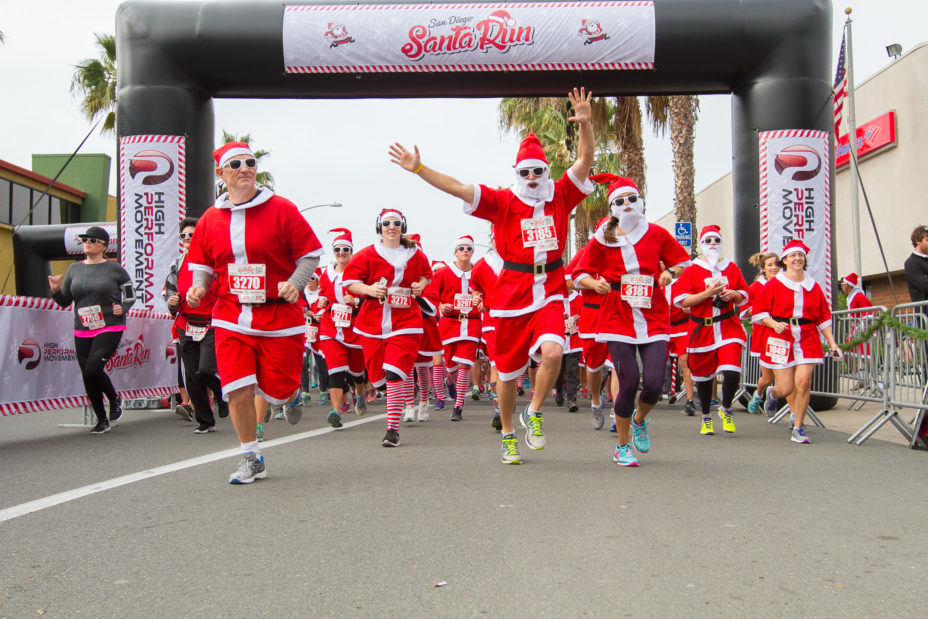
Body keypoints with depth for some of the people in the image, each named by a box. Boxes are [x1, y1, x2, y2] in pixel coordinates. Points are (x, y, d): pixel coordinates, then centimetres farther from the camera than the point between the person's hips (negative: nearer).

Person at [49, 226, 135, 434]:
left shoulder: (114, 269, -2)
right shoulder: (74, 269, 9)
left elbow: (130, 295, 8)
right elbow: (65, 302, 13)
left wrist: (123, 308, -11)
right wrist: (56, 290, -6)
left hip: (110, 328, -5)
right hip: (82, 331, 5)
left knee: (93, 369, -20)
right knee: (87, 378, 5)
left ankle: (115, 399, 10)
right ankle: (102, 420, 22)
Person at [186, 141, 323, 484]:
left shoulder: (281, 209, -3)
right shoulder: (210, 219, 7)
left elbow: (310, 255, -2)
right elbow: (201, 264, 18)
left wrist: (294, 283, -18)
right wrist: (198, 287, -2)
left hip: (279, 315, -2)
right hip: (231, 317, 3)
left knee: (277, 388, 0)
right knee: (237, 390, -4)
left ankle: (292, 394, 40)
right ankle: (252, 458, 15)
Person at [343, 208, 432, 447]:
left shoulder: (415, 255, 10)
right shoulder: (367, 255, 3)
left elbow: (426, 274, 27)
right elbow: (349, 280, 2)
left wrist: (422, 284, 5)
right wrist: (369, 289, -16)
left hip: (405, 322, -1)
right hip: (373, 321, 1)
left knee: (394, 373, -15)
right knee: (377, 374, 6)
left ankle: (393, 429, -10)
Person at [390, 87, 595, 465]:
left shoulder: (561, 196, 7)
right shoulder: (502, 202, 0)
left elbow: (585, 160, 0)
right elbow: (458, 188, -6)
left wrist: (585, 123, -15)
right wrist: (418, 169, -13)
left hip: (550, 292, 1)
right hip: (512, 293, -1)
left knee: (552, 351, -24)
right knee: (508, 371, 8)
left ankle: (534, 413, 4)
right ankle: (508, 435, 31)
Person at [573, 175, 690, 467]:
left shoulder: (656, 234, 6)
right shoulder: (602, 239, 2)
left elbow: (681, 260, 18)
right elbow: (580, 275, 7)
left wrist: (670, 273, -4)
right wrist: (596, 283, -15)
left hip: (653, 318, 2)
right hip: (617, 318, -1)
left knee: (654, 383, -8)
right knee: (629, 382, -7)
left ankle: (639, 420, 29)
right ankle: (622, 447, 14)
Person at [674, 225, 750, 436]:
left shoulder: (731, 267, 11)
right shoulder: (691, 270, 0)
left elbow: (744, 296, 18)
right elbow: (682, 300, -8)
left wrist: (733, 294, -4)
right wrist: (708, 293, -17)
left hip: (728, 328, 1)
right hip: (701, 329, -1)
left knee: (732, 373, -14)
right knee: (703, 376, 8)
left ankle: (726, 410, 15)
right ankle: (706, 417, 30)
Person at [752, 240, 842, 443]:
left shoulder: (813, 286, 9)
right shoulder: (774, 284, -1)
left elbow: (823, 317, 12)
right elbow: (759, 310, 2)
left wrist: (832, 343, 8)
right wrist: (774, 324, -16)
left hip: (808, 340, 2)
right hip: (781, 339, -2)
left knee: (803, 382, -9)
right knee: (786, 388, -2)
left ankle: (798, 428, 4)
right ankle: (773, 393, 38)